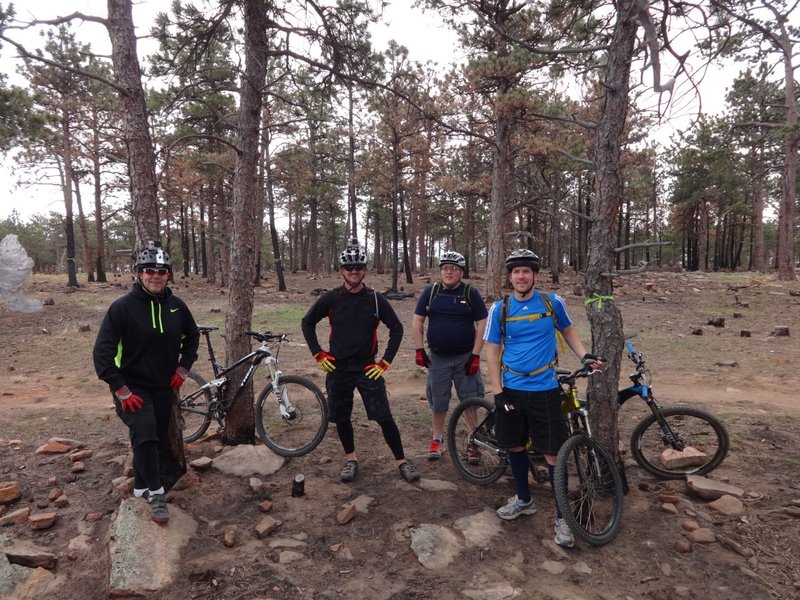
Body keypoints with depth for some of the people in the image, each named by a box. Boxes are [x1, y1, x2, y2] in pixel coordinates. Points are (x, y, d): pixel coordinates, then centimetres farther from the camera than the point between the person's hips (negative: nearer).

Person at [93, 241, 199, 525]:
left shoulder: (176, 306, -3)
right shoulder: (122, 307, -14)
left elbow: (192, 336, 15)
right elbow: (102, 352, -14)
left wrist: (183, 368, 5)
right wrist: (121, 390, -18)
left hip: (164, 387, 5)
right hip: (132, 387, -4)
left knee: (159, 441, 13)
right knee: (145, 434, -24)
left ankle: (142, 486, 36)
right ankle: (156, 494, -10)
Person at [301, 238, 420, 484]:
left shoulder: (376, 299, -4)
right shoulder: (330, 299, -3)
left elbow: (396, 328, 3)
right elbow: (307, 323, 9)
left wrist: (385, 361, -3)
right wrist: (318, 354, 1)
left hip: (368, 367, -1)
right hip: (338, 368, 2)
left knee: (384, 416, -4)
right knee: (341, 417, 11)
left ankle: (401, 461, 10)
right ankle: (351, 459, 31)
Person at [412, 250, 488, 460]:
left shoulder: (470, 293, -4)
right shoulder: (430, 292, 1)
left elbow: (482, 324, -5)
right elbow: (417, 320, 3)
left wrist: (475, 355, -10)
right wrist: (419, 349, -4)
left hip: (465, 357, -1)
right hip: (437, 357, 2)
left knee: (470, 401, 3)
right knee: (438, 401, 10)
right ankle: (437, 439, 26)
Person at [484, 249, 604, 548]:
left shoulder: (553, 302, -3)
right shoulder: (500, 309, -3)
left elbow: (568, 330, 14)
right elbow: (492, 351, 0)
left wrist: (584, 355, -4)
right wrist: (497, 392, -5)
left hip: (544, 390, -2)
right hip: (511, 390, 2)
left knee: (552, 453, -1)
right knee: (515, 445, 14)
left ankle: (562, 516, 16)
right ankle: (524, 499, 36)